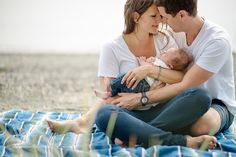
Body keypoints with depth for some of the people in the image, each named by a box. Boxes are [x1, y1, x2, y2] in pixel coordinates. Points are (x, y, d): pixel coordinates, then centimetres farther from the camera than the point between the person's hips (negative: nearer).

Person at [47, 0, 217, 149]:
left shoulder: (164, 40, 12)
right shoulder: (113, 48, 2)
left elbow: (183, 79, -2)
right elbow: (109, 97, -6)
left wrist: (150, 69, -14)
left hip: (160, 110, 3)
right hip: (132, 113, -2)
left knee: (200, 96, -27)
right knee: (104, 113, -38)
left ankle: (138, 135, -36)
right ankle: (183, 142, -41)